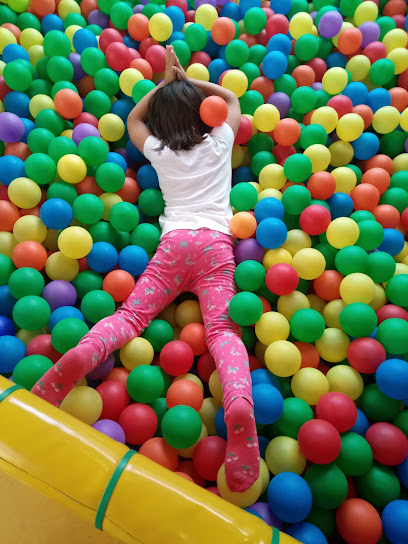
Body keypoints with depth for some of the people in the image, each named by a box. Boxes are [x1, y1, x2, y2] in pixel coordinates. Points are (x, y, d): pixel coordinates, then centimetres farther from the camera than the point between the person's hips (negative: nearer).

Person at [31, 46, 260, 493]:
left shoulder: (159, 151, 22)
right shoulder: (219, 142, 23)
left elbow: (133, 119, 45)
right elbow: (232, 99, 45)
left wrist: (166, 81, 45)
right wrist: (187, 80, 45)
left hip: (174, 241, 0)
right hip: (216, 241, 1)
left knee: (130, 314, -5)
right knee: (222, 329, -14)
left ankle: (81, 355, -31)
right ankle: (239, 400, -38)